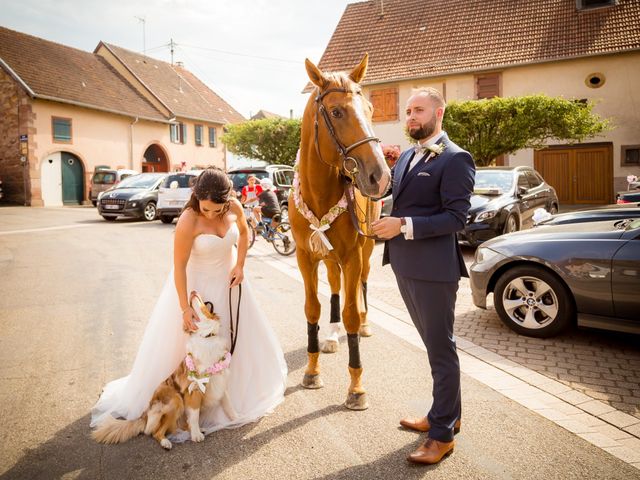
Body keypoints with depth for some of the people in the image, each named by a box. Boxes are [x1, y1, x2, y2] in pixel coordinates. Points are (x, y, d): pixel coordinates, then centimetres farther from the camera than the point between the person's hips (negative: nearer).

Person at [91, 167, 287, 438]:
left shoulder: (235, 208, -15)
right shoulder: (188, 221, -29)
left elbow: (244, 233, 7)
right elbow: (179, 267, -24)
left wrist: (240, 266, -5)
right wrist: (185, 308, -23)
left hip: (227, 281, 6)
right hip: (196, 285, -5)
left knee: (237, 336, 17)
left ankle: (239, 390, 41)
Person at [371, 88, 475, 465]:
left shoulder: (455, 159, -12)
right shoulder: (407, 157, 14)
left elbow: (456, 217, -18)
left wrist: (404, 226, -24)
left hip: (433, 268, -8)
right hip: (405, 266, 9)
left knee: (441, 349, 3)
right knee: (434, 344, 20)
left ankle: (443, 434, 18)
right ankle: (446, 414, 38)